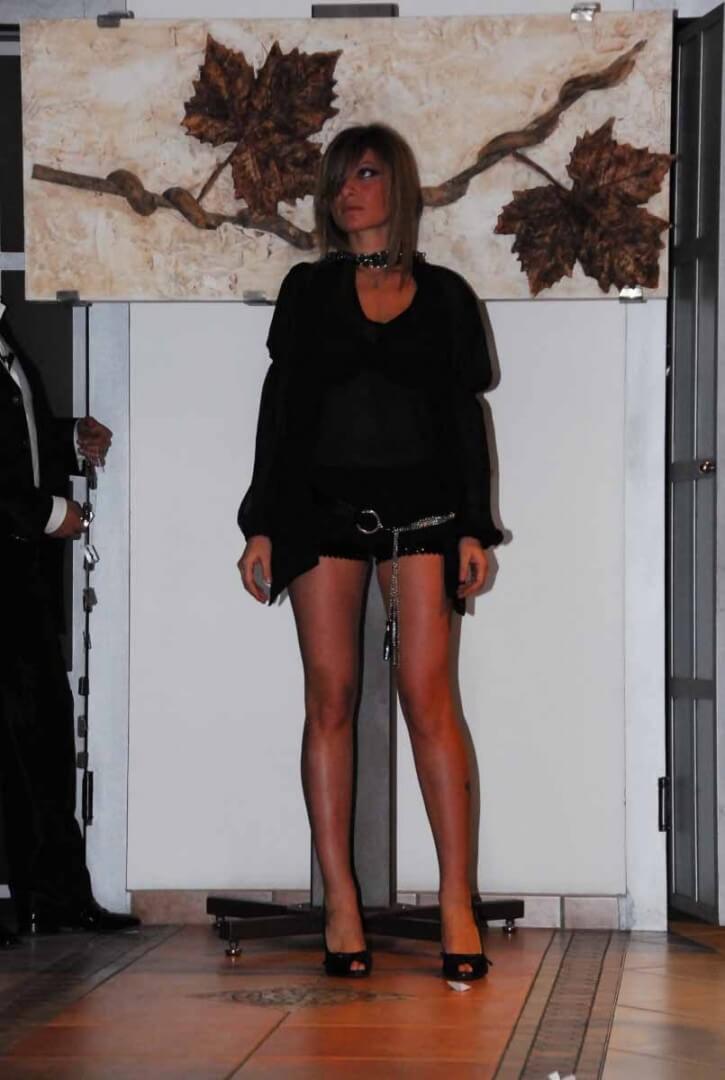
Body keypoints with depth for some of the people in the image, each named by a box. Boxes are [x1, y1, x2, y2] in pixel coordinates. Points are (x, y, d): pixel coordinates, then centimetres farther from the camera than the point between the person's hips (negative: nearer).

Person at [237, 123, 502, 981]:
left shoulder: (443, 295, 10)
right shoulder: (308, 289, 12)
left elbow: (463, 415, 9)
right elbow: (279, 407, 9)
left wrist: (473, 527, 1)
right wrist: (261, 526, 3)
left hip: (418, 507, -1)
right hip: (324, 506, 1)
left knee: (428, 695, -10)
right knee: (330, 701, -2)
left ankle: (456, 901, -8)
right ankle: (340, 903, 1)